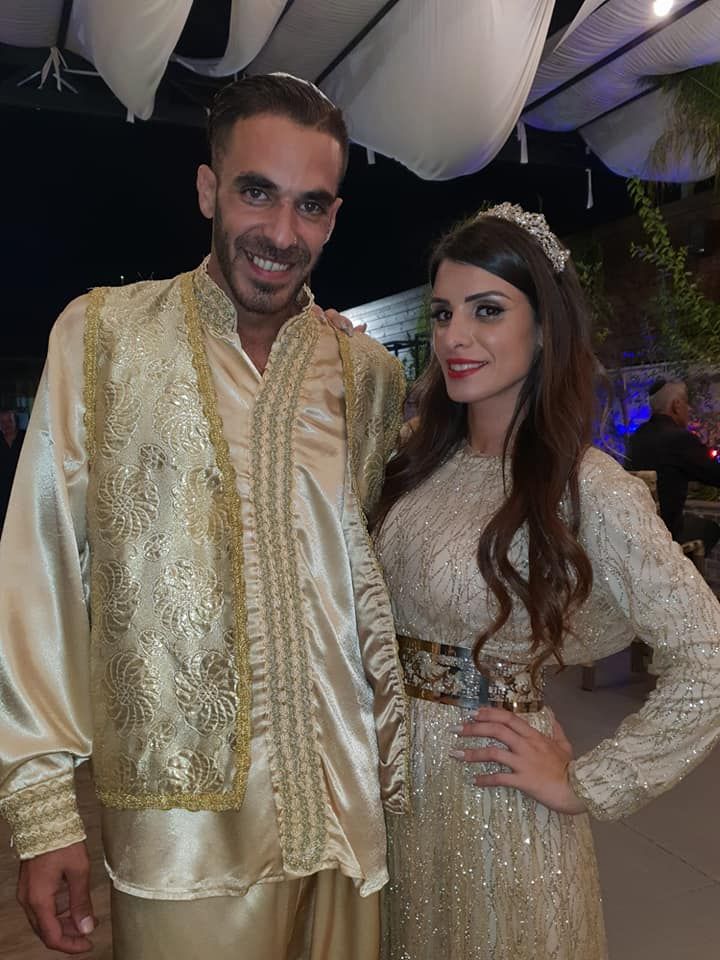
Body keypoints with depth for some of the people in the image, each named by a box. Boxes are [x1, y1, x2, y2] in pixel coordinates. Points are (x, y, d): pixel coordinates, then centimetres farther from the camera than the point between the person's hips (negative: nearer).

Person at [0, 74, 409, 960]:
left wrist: (399, 777, 8)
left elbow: (381, 587, 7)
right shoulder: (102, 336, -6)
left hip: (343, 812, 3)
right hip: (178, 821, -2)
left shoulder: (371, 376, 2)